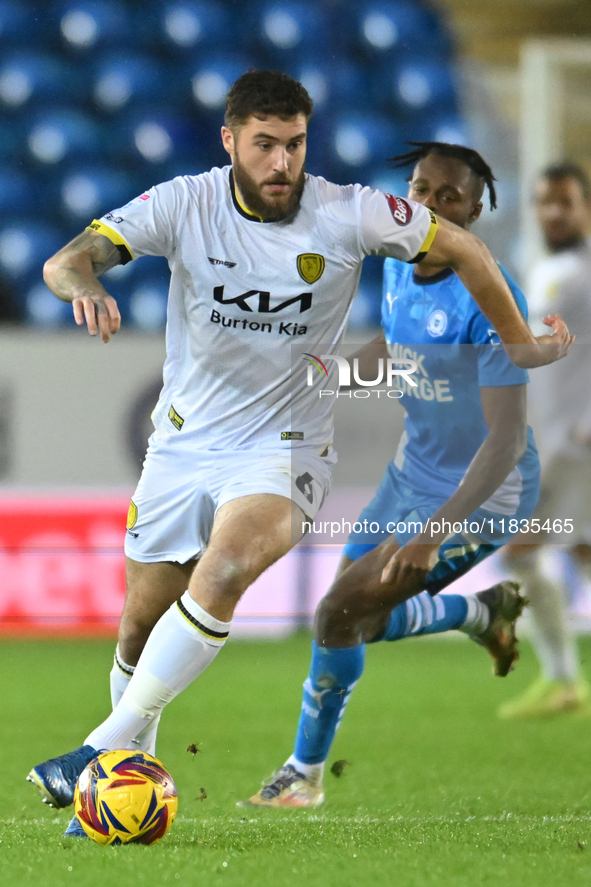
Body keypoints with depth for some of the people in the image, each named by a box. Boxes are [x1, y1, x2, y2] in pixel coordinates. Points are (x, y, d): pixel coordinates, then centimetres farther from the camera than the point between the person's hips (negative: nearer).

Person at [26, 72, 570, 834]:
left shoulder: (348, 215, -12)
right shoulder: (183, 206, -11)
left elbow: (461, 249, 2)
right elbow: (66, 260, -18)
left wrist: (520, 344, 10)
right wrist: (82, 285, -42)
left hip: (281, 450, -2)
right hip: (183, 444, 3)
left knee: (223, 572, -31)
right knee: (141, 622, 8)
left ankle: (108, 745, -26)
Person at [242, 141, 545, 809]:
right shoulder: (399, 264, -5)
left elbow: (508, 439, -33)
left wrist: (436, 531, -42)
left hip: (482, 494, -8)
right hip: (416, 470, 8)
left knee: (342, 609, -14)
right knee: (355, 622, 12)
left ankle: (305, 773, 8)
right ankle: (483, 614, 39)